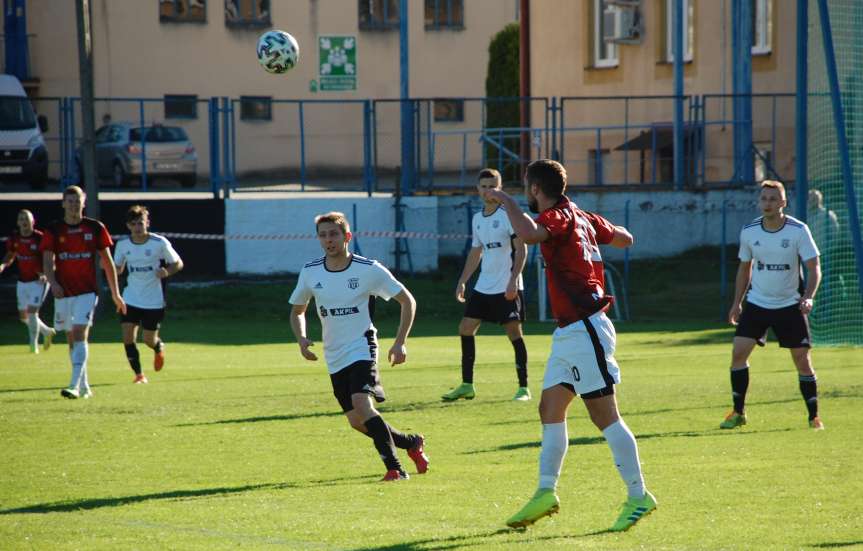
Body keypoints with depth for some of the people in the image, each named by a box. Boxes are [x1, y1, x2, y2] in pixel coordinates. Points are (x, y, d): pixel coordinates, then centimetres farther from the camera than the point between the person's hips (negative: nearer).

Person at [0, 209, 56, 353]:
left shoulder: (40, 238, -15)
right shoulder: (14, 239, 1)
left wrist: (45, 274, -27)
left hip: (38, 281, -6)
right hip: (22, 281, 6)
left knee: (32, 311, -13)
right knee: (23, 315, 9)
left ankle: (34, 344, 2)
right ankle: (47, 332, 31)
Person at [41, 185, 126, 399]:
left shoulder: (95, 228, 1)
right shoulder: (53, 230, 2)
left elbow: (107, 261, 7)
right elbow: (47, 262, -1)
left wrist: (115, 293, 8)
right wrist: (53, 282, -21)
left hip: (87, 291, -3)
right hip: (63, 293, 3)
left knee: (80, 335, -17)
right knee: (72, 339, 10)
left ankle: (75, 385, -24)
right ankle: (84, 387, 21)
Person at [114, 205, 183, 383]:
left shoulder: (159, 243, -11)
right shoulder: (123, 245, -2)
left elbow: (178, 263, -2)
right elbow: (118, 270, 10)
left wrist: (167, 272, -23)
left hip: (154, 301, -2)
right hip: (131, 299, 2)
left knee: (149, 340, 3)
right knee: (128, 337, -10)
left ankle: (159, 348, 41)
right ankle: (138, 374, 6)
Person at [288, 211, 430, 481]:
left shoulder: (369, 269, -10)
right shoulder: (310, 272, 1)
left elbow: (407, 301, -1)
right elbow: (297, 310, 17)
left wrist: (400, 343, -8)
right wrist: (302, 339, -3)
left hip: (362, 349, -5)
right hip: (334, 358, 5)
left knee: (361, 405, -27)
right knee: (357, 422, 4)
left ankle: (394, 468, -21)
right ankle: (412, 443, 27)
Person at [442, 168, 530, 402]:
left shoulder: (508, 214, -8)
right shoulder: (477, 219, 13)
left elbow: (521, 249, -11)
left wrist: (513, 279, -20)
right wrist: (462, 282, 16)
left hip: (507, 288, -7)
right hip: (483, 286, 7)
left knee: (514, 332, -8)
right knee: (465, 329, 4)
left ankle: (523, 387, -1)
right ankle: (467, 386, 11)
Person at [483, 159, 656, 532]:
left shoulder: (558, 217, -13)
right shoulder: (581, 218, 13)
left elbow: (528, 234, -36)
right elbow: (625, 239, 24)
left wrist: (506, 202, -20)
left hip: (584, 330, -10)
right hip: (570, 332, 10)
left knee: (604, 415, -7)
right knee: (550, 410, 10)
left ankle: (638, 496, -3)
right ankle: (546, 493, 12)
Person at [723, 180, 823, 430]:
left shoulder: (798, 230, -12)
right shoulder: (749, 231, -3)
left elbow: (814, 268, -11)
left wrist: (808, 297, -27)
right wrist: (737, 302, 8)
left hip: (790, 305, -2)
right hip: (756, 303, 2)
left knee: (802, 359, -4)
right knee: (738, 352, -9)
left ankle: (814, 417, 10)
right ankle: (738, 413, 3)